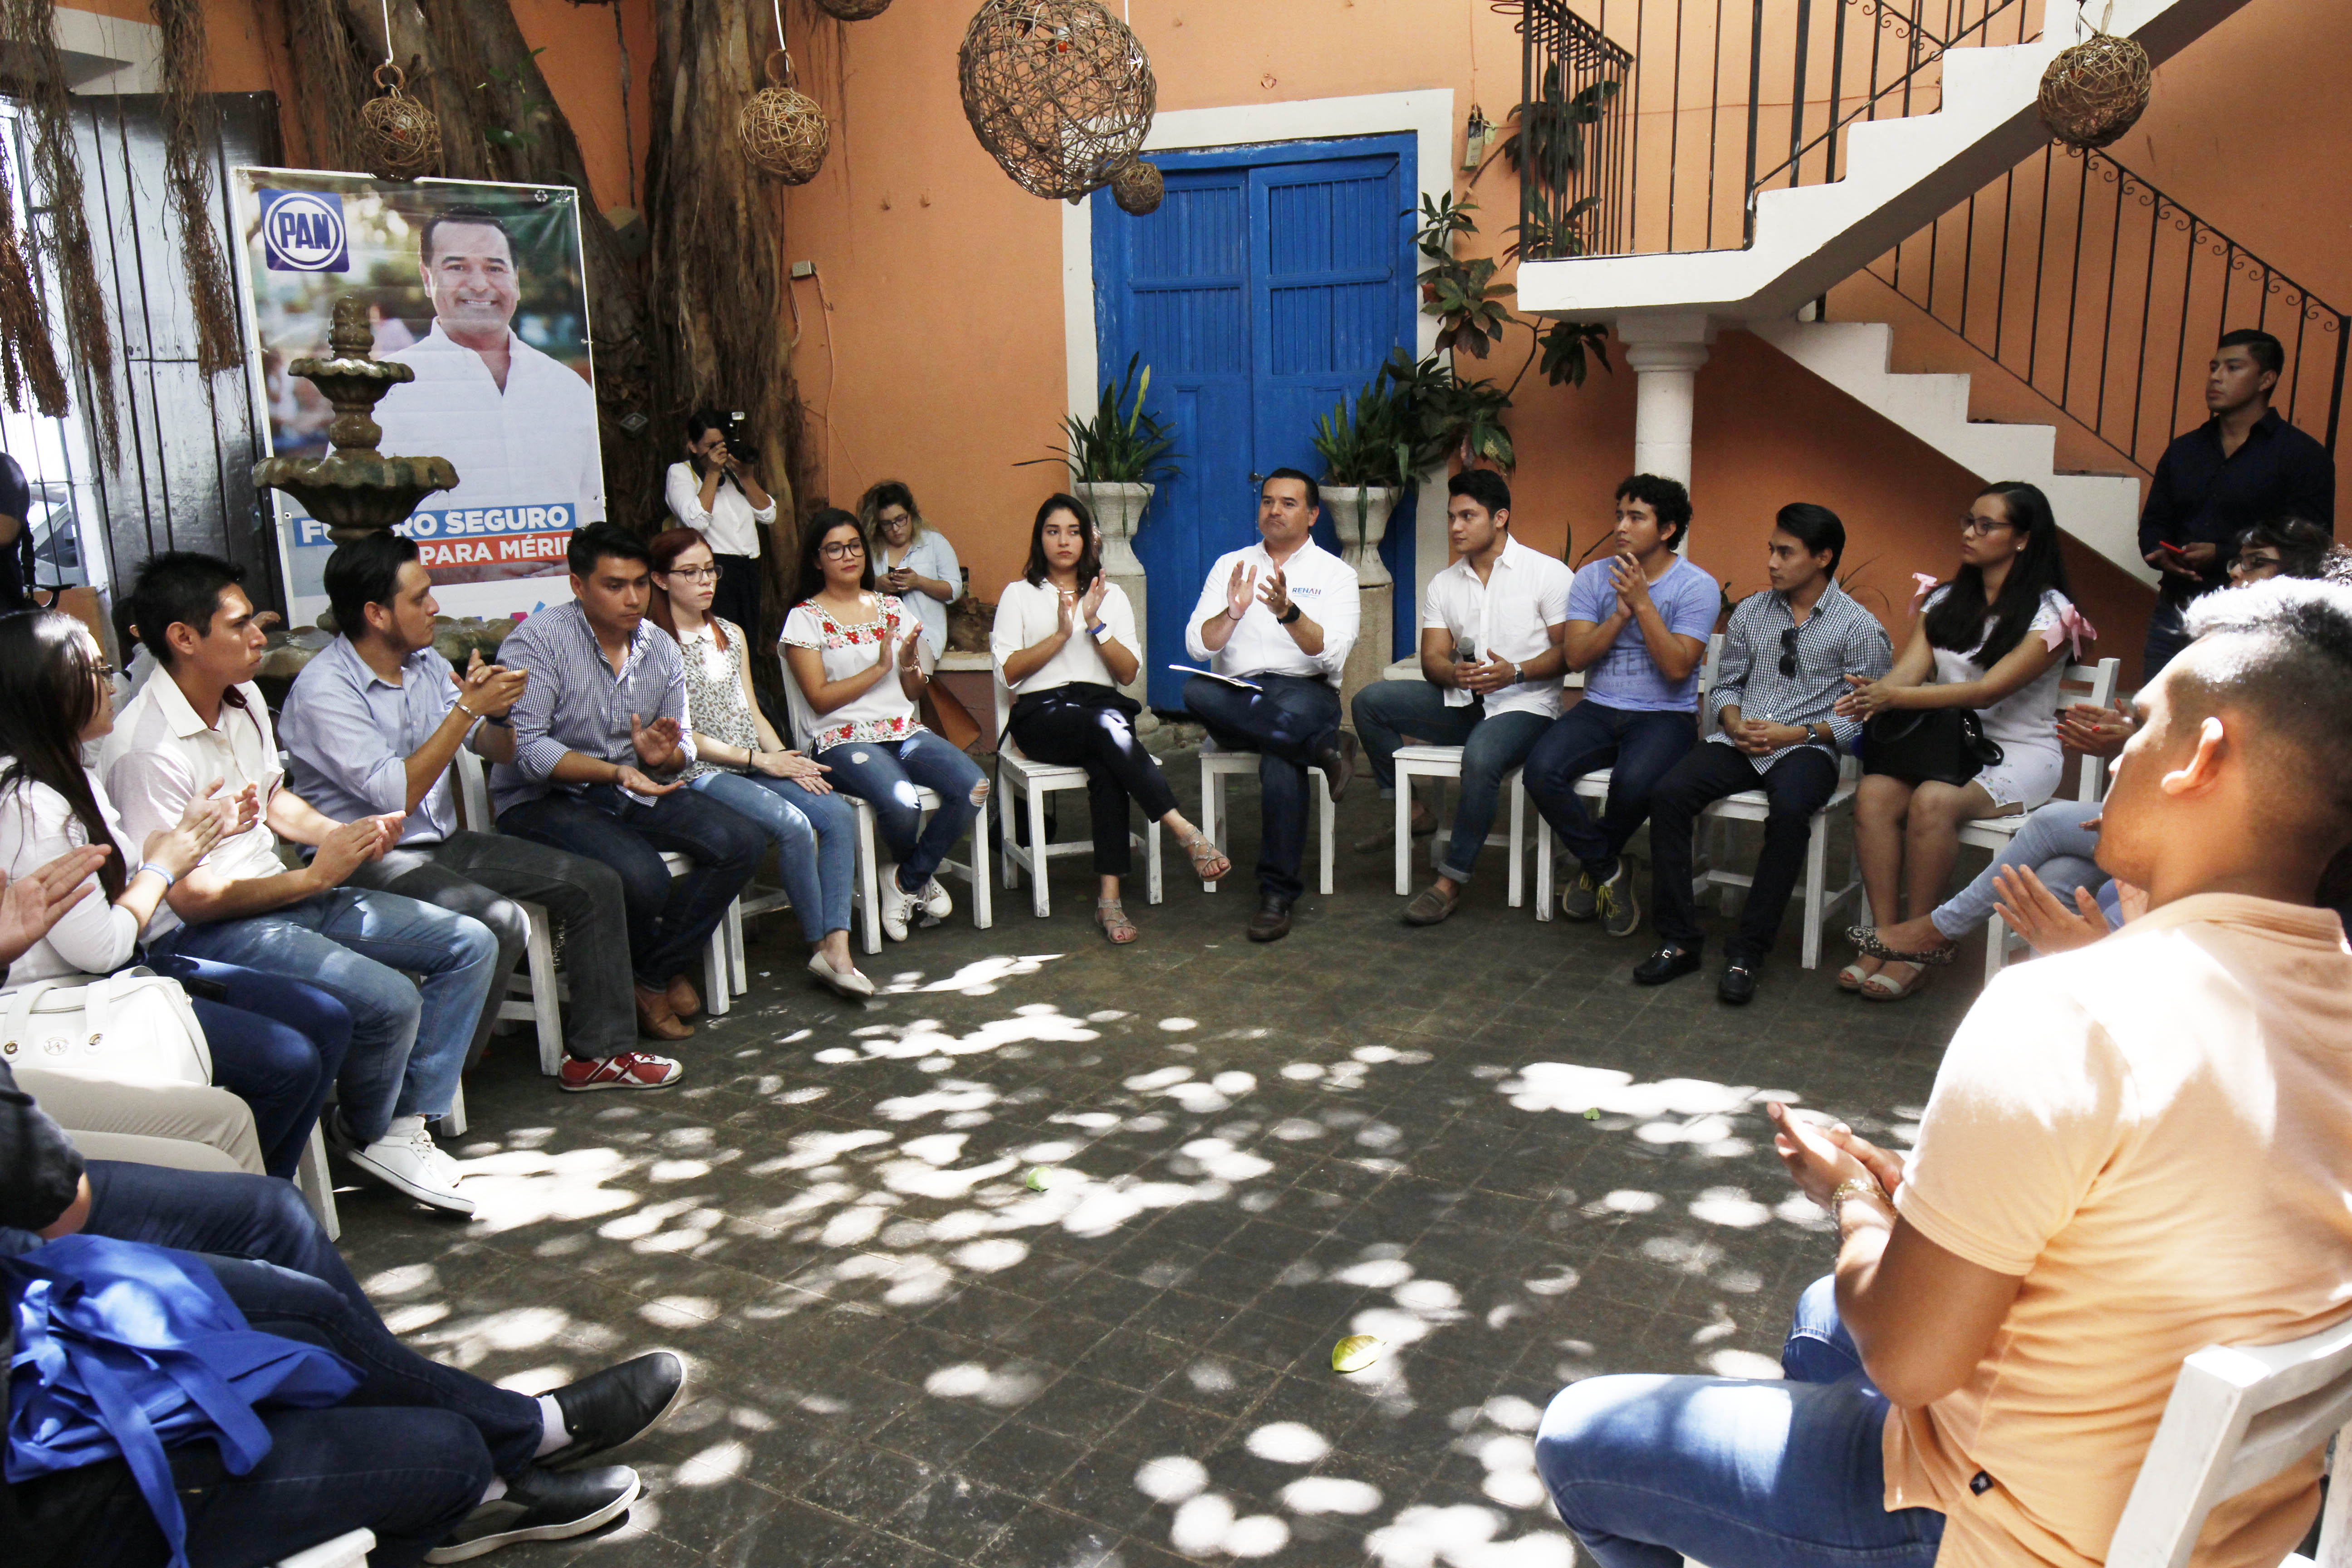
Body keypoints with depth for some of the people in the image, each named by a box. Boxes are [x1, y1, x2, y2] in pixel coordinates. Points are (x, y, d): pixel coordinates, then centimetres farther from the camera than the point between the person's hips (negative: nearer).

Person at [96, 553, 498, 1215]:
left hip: (284, 894, 9)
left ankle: (406, 1121, 1)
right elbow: (190, 898, -20)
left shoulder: (246, 699, 6)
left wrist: (345, 834, 1)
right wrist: (314, 876, -17)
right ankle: (365, 1134, 2)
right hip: (202, 932, -9)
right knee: (389, 1001, -30)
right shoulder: (146, 749, -21)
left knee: (471, 945, 0)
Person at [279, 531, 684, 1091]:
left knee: (594, 884, -1)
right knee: (501, 921, -32)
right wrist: (469, 707, -21)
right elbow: (398, 795, -23)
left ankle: (596, 1051, 7)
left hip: (445, 841, 8)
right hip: (370, 861, -8)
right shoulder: (323, 689, -16)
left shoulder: (426, 663, 7)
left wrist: (497, 711, -9)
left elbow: (502, 752, 14)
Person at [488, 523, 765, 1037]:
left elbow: (684, 746, 12)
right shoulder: (537, 641, -12)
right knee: (642, 878, -32)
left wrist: (663, 755, -14)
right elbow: (525, 749, -20)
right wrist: (615, 772, -31)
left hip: (633, 789, 7)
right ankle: (633, 980, 3)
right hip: (543, 800, -6)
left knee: (741, 842, -13)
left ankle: (658, 974, 0)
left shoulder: (662, 648, 7)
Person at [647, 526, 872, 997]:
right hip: (700, 774, -7)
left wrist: (784, 758, -1)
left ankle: (838, 945, -23)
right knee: (793, 824, -29)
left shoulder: (732, 635, 19)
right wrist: (757, 760, -13)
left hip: (755, 766, 7)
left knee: (838, 814, -18)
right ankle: (819, 945, -13)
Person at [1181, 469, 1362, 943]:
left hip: (1304, 692, -2)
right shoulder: (1230, 565, 17)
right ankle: (1324, 747, -31)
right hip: (1234, 695, 3)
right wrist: (1233, 612, -14)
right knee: (1196, 691, -33)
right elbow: (1197, 645, 5)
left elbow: (1332, 654, -7)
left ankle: (1277, 894, -27)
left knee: (1281, 757, -36)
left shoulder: (1335, 574, 10)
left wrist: (1289, 612, -23)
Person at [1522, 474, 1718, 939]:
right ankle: (1608, 869, -2)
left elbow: (1678, 667, -14)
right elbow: (1576, 656, -2)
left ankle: (1592, 861, 0)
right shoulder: (1593, 577, 7)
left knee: (1634, 783, -35)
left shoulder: (1698, 587, -3)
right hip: (1599, 709, 4)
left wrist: (1642, 604, -17)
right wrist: (1620, 614, -15)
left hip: (1665, 715, -3)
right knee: (1541, 771, -26)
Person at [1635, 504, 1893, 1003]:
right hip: (1739, 742, 4)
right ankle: (1679, 941, -17)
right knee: (1668, 793, -24)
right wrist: (1734, 721, -3)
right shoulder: (1750, 612, 15)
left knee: (1789, 812, -37)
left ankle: (1748, 953, -26)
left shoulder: (1859, 626, 1)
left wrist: (1798, 733, -15)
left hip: (1807, 748, -4)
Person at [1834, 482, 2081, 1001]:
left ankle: (1919, 948, -22)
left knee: (1932, 801, -34)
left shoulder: (2050, 612, -6)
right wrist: (1872, 695, -25)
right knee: (1873, 793, -27)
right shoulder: (1944, 601, 13)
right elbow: (1908, 669, 0)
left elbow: (1990, 690, -17)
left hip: (2018, 754, -5)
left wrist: (1897, 697, -29)